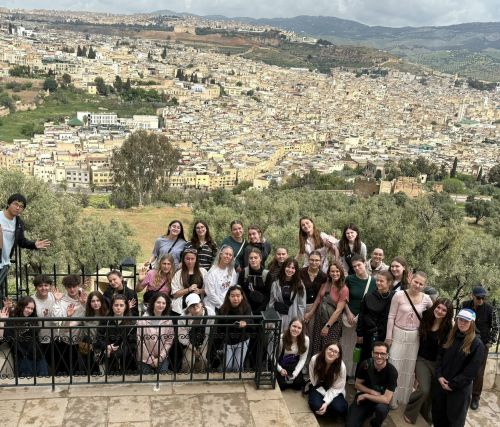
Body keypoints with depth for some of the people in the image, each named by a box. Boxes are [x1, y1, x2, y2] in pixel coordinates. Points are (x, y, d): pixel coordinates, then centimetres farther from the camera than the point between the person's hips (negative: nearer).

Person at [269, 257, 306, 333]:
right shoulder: (275, 284, 7)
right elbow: (271, 304, 7)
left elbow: (301, 306, 2)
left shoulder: (300, 286, 4)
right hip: (278, 318, 1)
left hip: (293, 319, -1)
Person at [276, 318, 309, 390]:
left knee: (298, 385, -10)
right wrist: (280, 369, -25)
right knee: (282, 385, -15)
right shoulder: (281, 338, -24)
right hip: (281, 366, -2)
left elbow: (302, 359, -10)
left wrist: (294, 374, -17)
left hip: (294, 366, 2)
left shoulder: (305, 339, -16)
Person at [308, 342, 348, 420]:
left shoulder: (341, 366, -24)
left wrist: (326, 402, -27)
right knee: (317, 406, -29)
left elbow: (336, 388, -15)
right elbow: (314, 381, -11)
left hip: (334, 391, 0)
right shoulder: (314, 359, -22)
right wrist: (326, 395, -17)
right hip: (318, 388, 0)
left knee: (339, 408, -27)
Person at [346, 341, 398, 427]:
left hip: (380, 400, -1)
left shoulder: (392, 372, -22)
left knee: (382, 408, -37)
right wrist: (372, 392, -15)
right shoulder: (365, 364, -15)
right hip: (362, 398, 2)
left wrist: (365, 396, -19)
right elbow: (357, 384, 0)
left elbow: (386, 399, -24)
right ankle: (367, 413, 15)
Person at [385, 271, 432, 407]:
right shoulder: (399, 295, -15)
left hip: (414, 337, 3)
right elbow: (391, 317, -9)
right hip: (398, 334, -3)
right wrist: (388, 337, -8)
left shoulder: (426, 299, -7)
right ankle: (391, 397, 21)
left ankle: (404, 396, 34)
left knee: (409, 367, 15)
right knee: (395, 366, 5)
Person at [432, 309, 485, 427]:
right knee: (438, 415, 15)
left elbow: (471, 370, -16)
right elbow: (440, 356, 9)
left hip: (460, 389, -5)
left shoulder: (477, 344, -13)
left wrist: (453, 384, -15)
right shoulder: (451, 337, 5)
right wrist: (439, 376, -5)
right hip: (442, 384, 5)